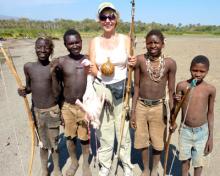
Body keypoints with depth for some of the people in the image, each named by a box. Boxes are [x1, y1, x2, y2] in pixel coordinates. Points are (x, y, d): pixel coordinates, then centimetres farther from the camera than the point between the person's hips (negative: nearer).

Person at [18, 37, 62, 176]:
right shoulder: (28, 67, -3)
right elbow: (29, 87, 9)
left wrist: (62, 111, 1)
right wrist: (24, 91, -13)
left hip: (53, 111, -2)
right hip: (36, 111, 2)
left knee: (54, 143, 13)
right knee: (43, 143, 17)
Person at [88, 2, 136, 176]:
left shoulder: (125, 39, 0)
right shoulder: (95, 41, 3)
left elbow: (129, 66, -1)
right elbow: (92, 67, -1)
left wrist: (132, 64, -24)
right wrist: (96, 71, -23)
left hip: (121, 88, -1)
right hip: (101, 88, 1)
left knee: (123, 128, 8)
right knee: (104, 129, 10)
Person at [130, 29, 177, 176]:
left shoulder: (170, 63, -9)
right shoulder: (140, 60, -8)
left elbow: (171, 91, -2)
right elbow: (136, 86, -3)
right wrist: (133, 111, -2)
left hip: (159, 107, 0)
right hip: (141, 106, 1)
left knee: (158, 142, 14)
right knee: (142, 141, 15)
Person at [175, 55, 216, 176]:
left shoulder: (210, 89, -9)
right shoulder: (182, 86, -10)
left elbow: (210, 113, 0)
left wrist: (211, 137, 2)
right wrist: (176, 102, -24)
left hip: (202, 131, 0)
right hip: (185, 130, 0)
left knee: (199, 161, 16)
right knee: (185, 159, 18)